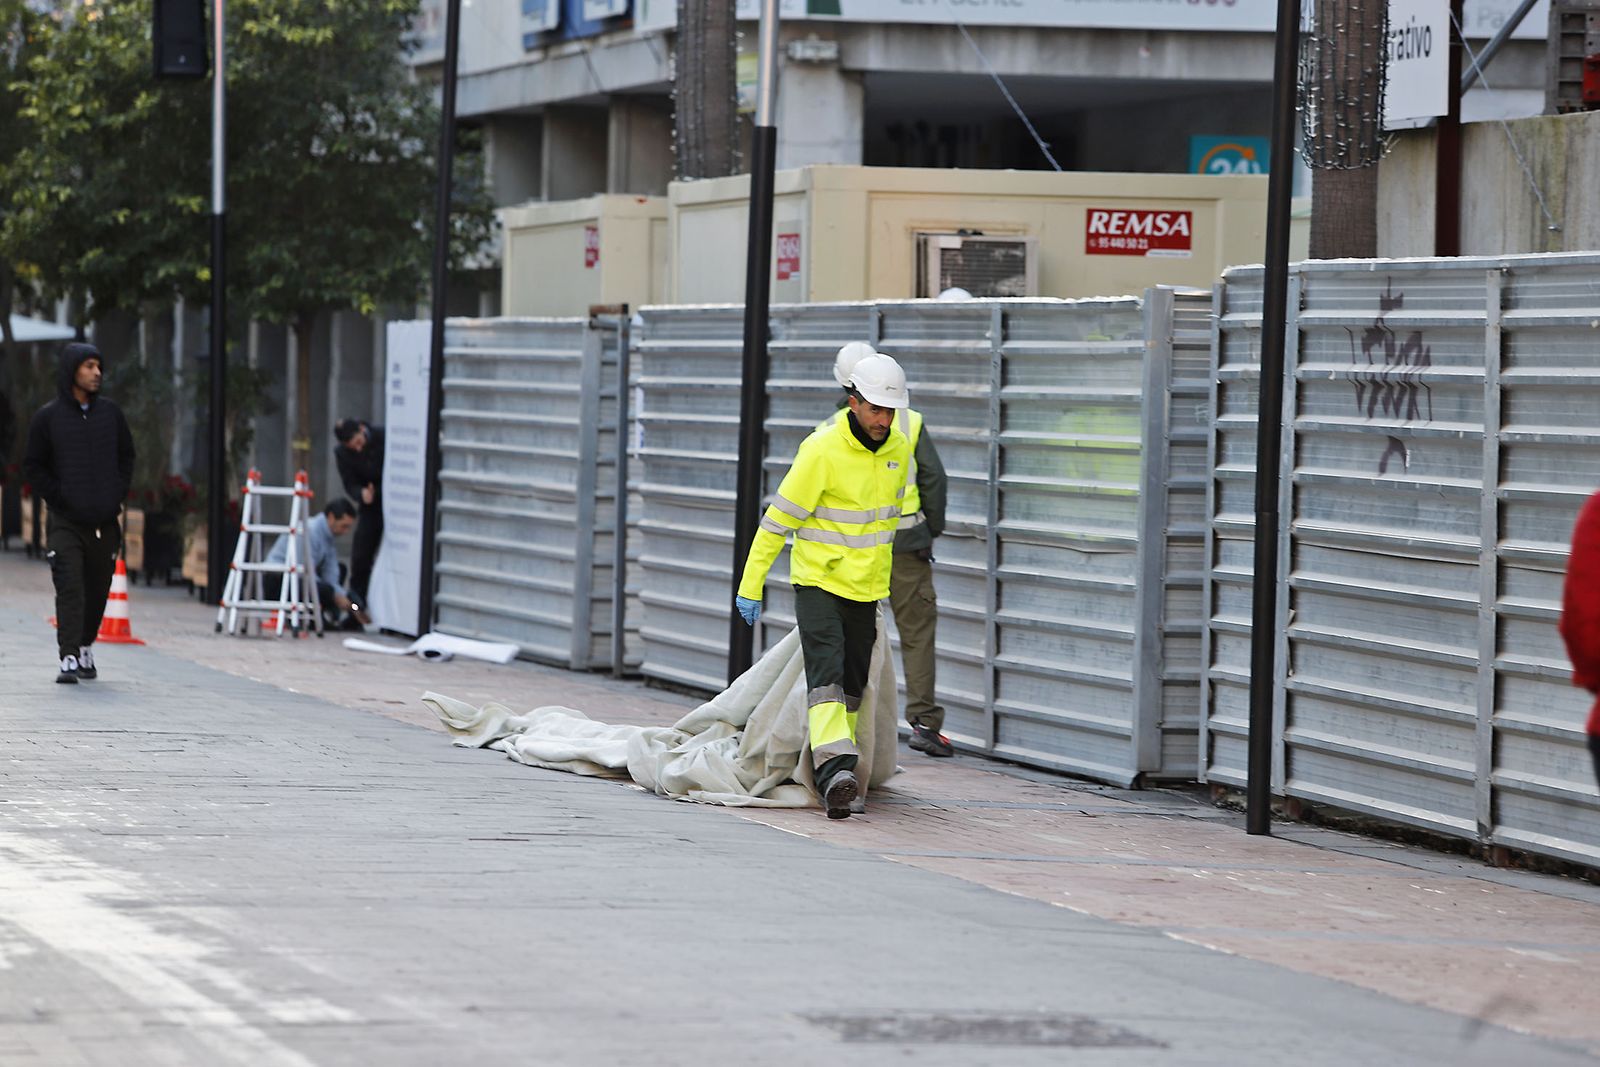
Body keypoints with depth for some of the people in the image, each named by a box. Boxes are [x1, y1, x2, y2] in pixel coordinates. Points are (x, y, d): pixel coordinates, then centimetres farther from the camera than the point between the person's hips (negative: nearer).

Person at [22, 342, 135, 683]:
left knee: (97, 592, 10)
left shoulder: (111, 413, 8)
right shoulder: (48, 418, -2)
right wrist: (59, 497, -7)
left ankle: (86, 648, 29)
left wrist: (118, 495, 6)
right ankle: (69, 659, -17)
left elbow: (126, 457, 18)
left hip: (105, 523, 4)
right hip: (66, 523, -4)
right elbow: (33, 466, 2)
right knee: (70, 590, -14)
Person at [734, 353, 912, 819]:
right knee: (826, 675, -19)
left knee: (854, 684, 10)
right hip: (818, 582, -6)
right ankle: (834, 769, -33)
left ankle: (833, 769, 21)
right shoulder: (822, 450, -17)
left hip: (866, 588, 6)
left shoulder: (899, 451, 2)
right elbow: (779, 518, -13)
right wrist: (750, 585, -12)